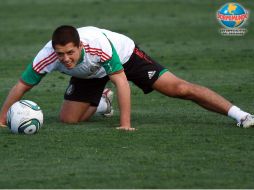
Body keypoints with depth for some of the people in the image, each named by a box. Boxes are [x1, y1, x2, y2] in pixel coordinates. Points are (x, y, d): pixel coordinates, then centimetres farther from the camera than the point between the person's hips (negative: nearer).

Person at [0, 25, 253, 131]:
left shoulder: (98, 43, -43)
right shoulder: (47, 57, -33)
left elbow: (121, 80, -37)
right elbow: (22, 85, -21)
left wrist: (125, 124, -40)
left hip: (124, 54, -4)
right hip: (89, 74, 4)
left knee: (178, 88, -15)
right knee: (68, 118, -6)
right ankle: (99, 104, 29)